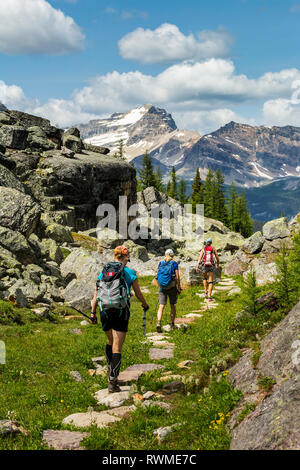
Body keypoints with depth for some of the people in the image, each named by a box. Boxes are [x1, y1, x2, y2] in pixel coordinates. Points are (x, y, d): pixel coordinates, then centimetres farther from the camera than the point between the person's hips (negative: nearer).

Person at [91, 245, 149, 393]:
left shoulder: (103, 272, 5)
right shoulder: (130, 273, -3)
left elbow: (96, 293, 5)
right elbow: (138, 294, 5)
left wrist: (93, 312, 11)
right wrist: (145, 305, 23)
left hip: (105, 311, 3)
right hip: (121, 312, -3)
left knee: (110, 341, 26)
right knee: (117, 348, -1)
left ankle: (111, 369, 28)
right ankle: (112, 382, -4)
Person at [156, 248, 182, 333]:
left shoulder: (161, 263, 4)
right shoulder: (174, 263, -5)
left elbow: (158, 276, 6)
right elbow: (177, 277, -8)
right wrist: (179, 288, 0)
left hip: (162, 287, 1)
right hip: (172, 287, -1)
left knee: (161, 306, -2)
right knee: (173, 306, 16)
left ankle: (158, 323, -20)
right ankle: (172, 323, 23)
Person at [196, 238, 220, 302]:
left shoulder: (203, 249, 6)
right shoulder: (213, 249, 5)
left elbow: (200, 257, -8)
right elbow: (217, 258, 6)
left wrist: (197, 267, -14)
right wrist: (218, 265, 26)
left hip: (204, 266, 1)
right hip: (211, 266, -1)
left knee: (205, 278, 30)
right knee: (210, 282, -2)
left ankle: (205, 292, 26)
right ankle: (209, 297, -14)